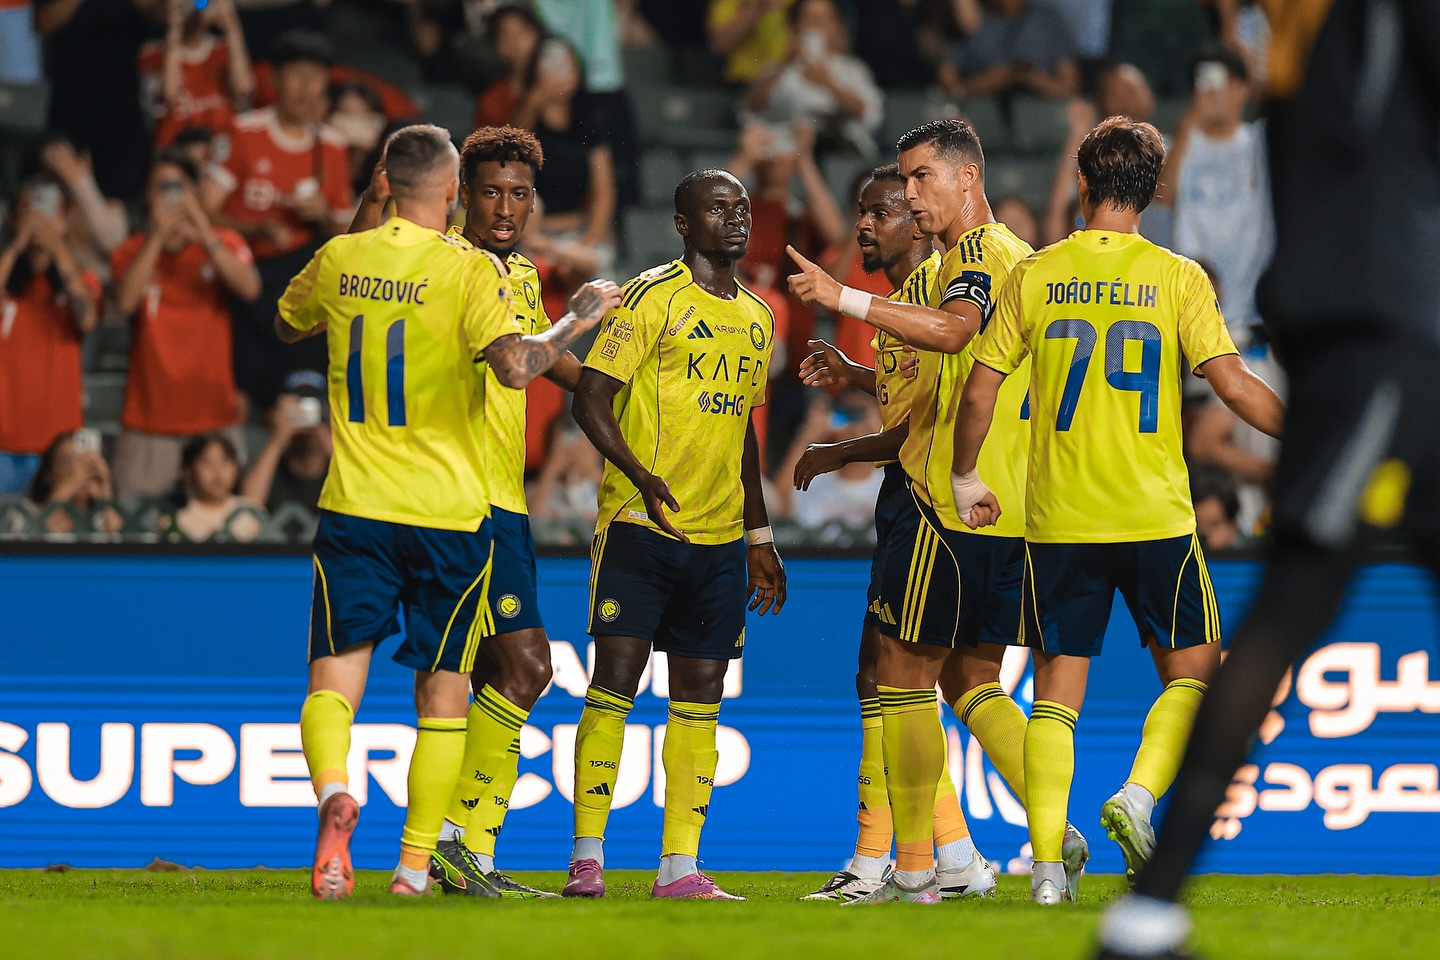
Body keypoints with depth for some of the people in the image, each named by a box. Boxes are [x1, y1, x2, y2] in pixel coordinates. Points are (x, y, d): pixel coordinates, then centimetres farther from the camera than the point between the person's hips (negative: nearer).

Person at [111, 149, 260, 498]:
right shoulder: (133, 250, 6)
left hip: (213, 415, 0)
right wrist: (157, 237, -17)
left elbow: (249, 288, -13)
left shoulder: (224, 243, 7)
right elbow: (125, 301, -14)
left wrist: (204, 237, -22)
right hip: (149, 418, 0)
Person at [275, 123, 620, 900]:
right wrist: (577, 319, -6)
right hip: (448, 512, -2)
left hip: (356, 508, 2)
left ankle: (333, 789, -30)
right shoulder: (468, 270, -9)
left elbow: (287, 325, 23)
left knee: (332, 681, 1)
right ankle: (416, 862, 9)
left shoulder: (340, 260, 4)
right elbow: (516, 367, -21)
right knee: (442, 693, 10)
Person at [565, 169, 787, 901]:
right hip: (639, 527, -6)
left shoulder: (756, 316, 16)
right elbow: (591, 401, -10)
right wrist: (641, 476, -25)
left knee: (700, 697, 4)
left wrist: (760, 537, 23)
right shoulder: (652, 298, -5)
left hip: (720, 537, 6)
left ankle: (680, 867, 6)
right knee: (616, 678, -9)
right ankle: (588, 855, -3)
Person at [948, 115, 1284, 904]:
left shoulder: (1033, 277, 2)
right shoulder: (1177, 278, -3)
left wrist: (967, 478, 18)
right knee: (1192, 671, 13)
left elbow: (979, 392, 2)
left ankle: (1047, 864, -4)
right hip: (1155, 514, -2)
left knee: (1056, 691, 6)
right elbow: (1234, 385, -6)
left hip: (1057, 517, 2)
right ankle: (1138, 797, -11)